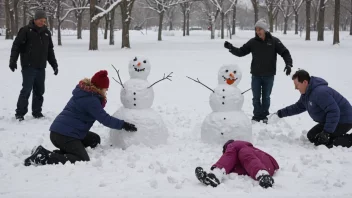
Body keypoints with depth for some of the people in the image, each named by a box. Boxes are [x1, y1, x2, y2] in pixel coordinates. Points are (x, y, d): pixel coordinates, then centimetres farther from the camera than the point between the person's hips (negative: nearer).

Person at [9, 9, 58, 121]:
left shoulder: (46, 32, 12)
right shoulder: (26, 30, -5)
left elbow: (50, 50, 20)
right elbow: (16, 46, -7)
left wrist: (54, 65, 19)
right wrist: (13, 61, -15)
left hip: (41, 67, 5)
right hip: (28, 67, -5)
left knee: (39, 91, 7)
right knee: (26, 90, -8)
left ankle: (37, 112, 18)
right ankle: (20, 113, 1)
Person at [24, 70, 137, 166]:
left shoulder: (86, 93, 14)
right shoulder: (91, 100, -16)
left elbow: (98, 112, 24)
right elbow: (105, 119, -14)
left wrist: (102, 99, 11)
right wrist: (123, 125, -6)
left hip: (59, 130, 10)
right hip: (64, 134, -10)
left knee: (94, 139, 20)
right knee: (83, 160, -16)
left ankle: (58, 153, 7)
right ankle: (43, 157, -18)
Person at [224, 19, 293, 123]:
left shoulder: (274, 41, -6)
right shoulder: (253, 42, -2)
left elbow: (285, 52, -4)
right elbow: (241, 52, 3)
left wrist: (288, 64, -17)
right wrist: (231, 48, -11)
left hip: (269, 75, -1)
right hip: (256, 75, 1)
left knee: (266, 97, 10)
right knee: (256, 97, 6)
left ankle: (264, 116, 22)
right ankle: (257, 116, 17)